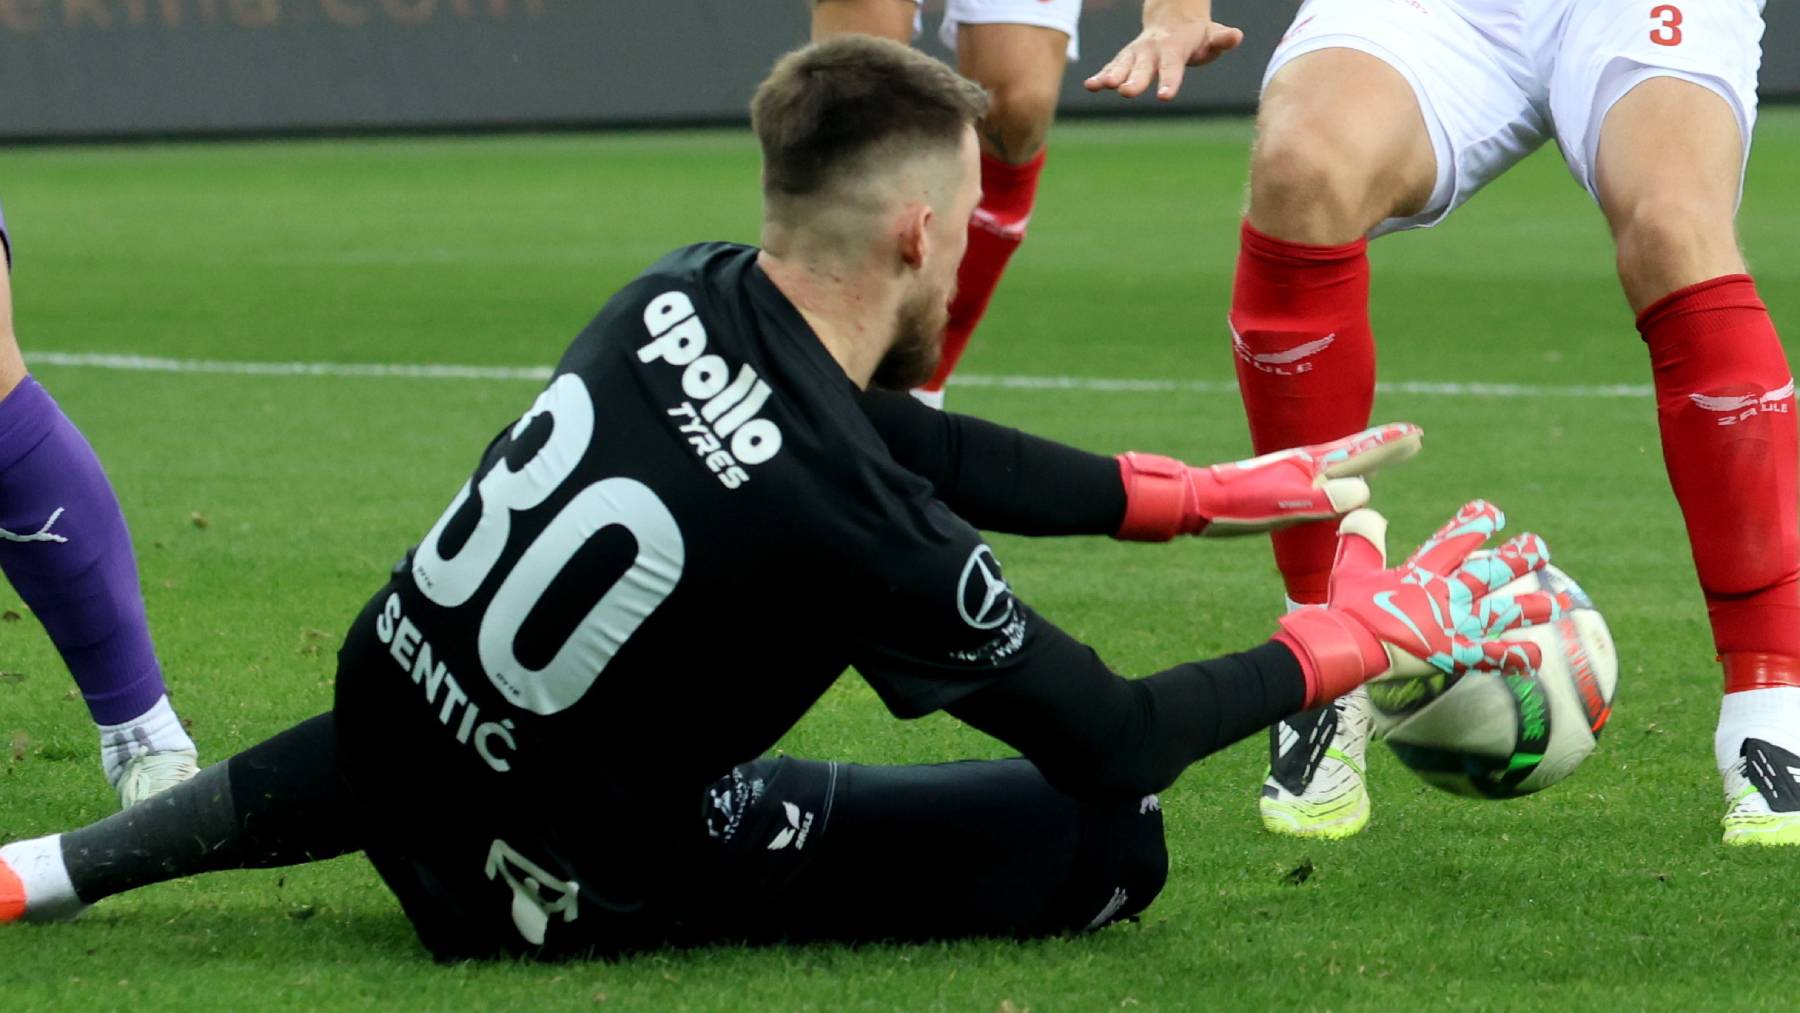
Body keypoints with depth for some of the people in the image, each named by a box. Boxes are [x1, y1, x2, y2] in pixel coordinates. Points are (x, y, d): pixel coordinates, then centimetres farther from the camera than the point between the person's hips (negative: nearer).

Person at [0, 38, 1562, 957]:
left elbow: (930, 452, 11)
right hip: (543, 879, -6)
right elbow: (1109, 744, -14)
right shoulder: (848, 523, -27)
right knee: (1113, 845, -5)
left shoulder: (684, 298, -7)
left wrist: (1203, 493, 15)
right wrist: (1352, 637, -2)